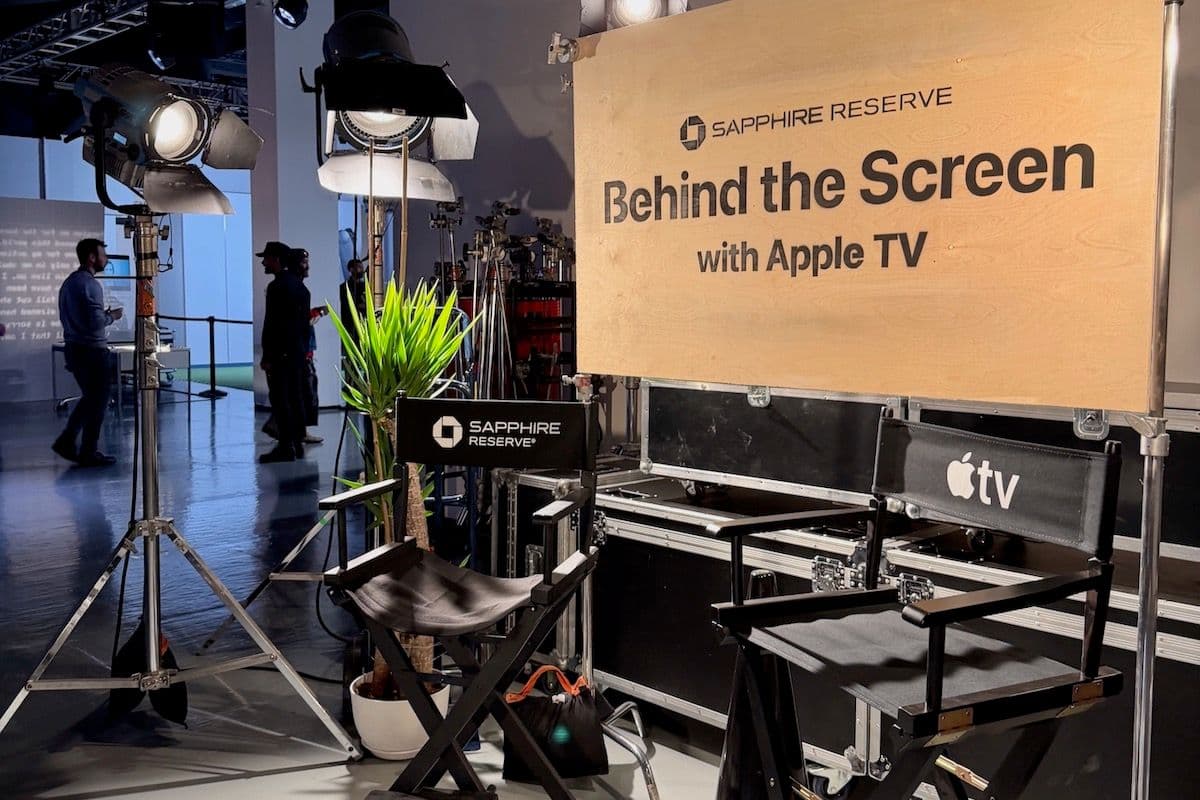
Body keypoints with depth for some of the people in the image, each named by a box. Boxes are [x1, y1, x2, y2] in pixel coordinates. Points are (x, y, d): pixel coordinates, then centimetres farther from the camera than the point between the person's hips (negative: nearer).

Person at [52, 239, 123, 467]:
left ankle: (66, 441, 16)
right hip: (92, 350, -9)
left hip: (73, 349, 9)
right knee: (97, 402, 1)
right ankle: (89, 453, 7)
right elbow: (96, 322, -24)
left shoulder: (69, 282, 13)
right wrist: (112, 316, -4)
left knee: (89, 397, 20)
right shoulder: (91, 284, -17)